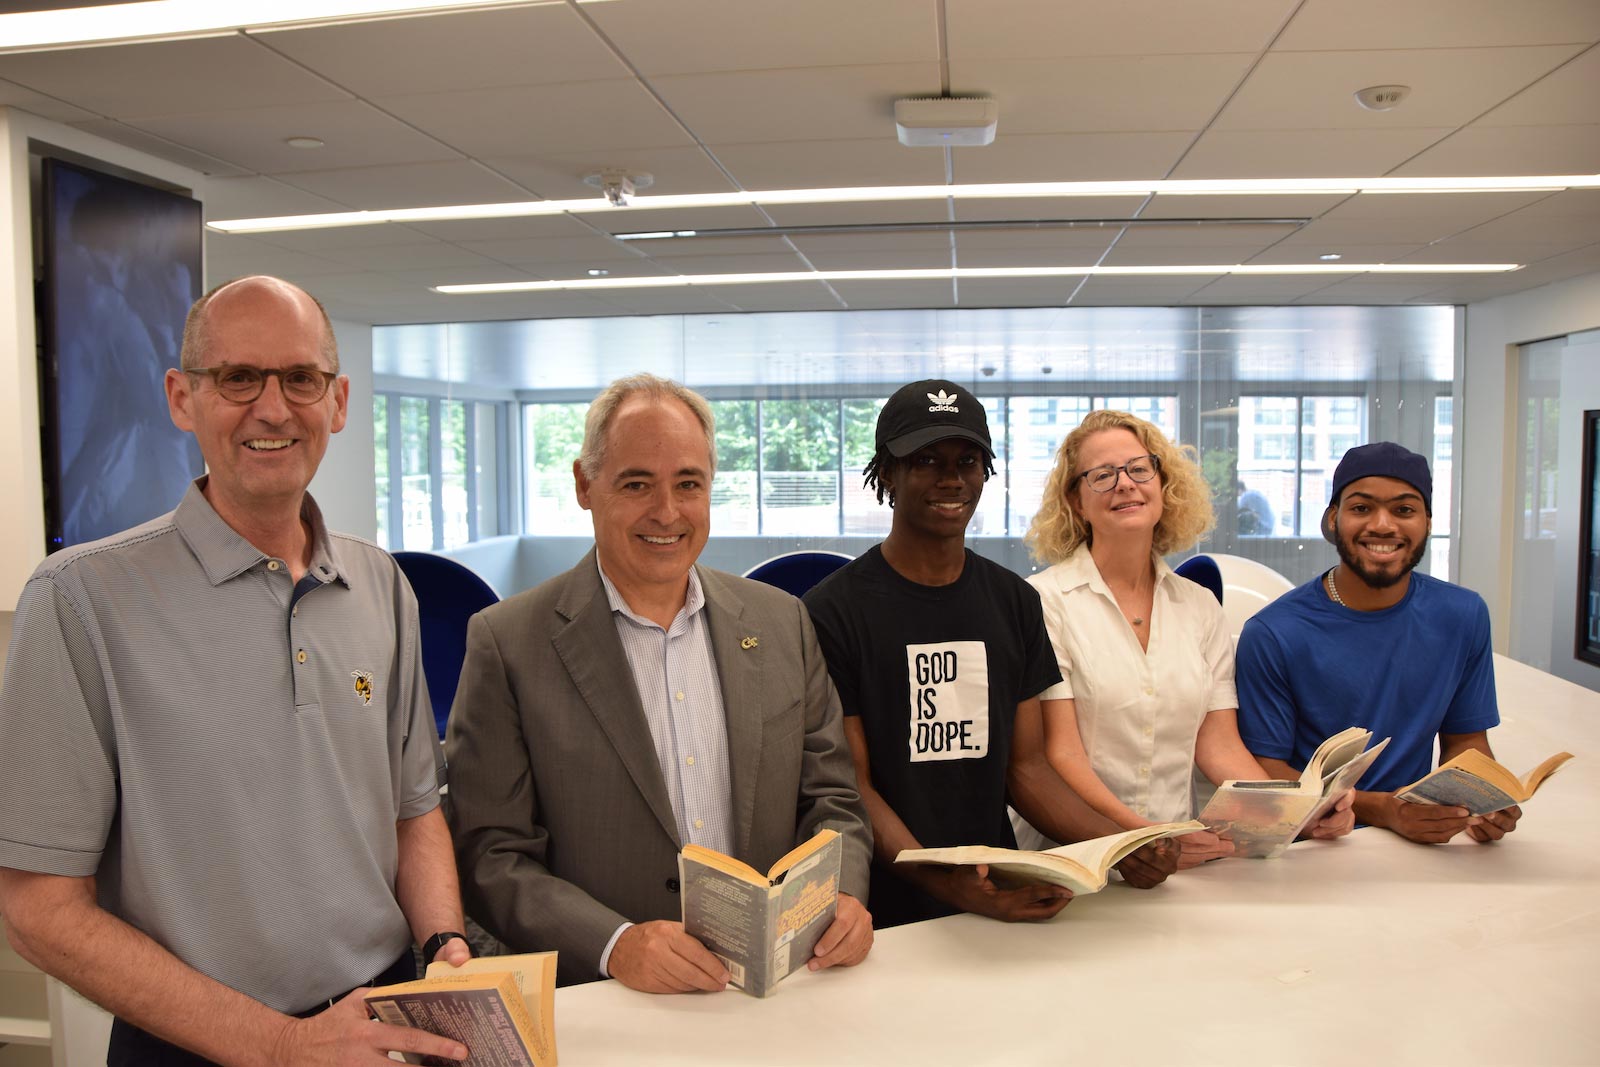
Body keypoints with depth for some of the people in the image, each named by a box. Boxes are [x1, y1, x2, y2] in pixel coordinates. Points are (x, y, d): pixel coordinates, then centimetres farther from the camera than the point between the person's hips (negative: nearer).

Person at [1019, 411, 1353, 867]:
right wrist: (1141, 835, -24)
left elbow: (1218, 743, 6)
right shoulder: (1044, 601, -7)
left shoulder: (1201, 606, 10)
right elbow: (1059, 752, -11)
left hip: (1182, 856, 3)